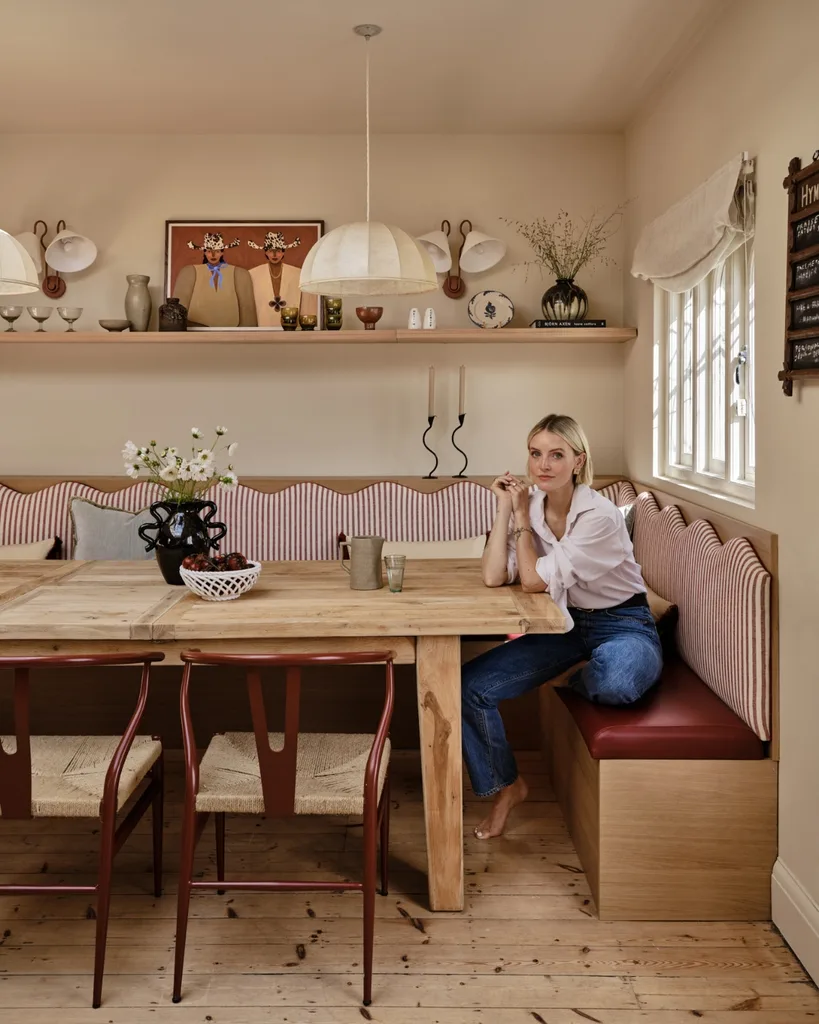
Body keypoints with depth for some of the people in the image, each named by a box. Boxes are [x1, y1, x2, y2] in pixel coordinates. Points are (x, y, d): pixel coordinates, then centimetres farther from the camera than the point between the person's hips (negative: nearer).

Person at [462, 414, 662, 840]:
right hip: (565, 624, 5)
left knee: (614, 683, -42)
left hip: (622, 626, -5)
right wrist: (505, 508, -14)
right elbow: (493, 577, -15)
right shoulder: (530, 504, -3)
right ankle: (507, 786, 10)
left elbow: (534, 581, -23)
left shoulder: (600, 516, -22)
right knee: (470, 685, -12)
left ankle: (583, 681, 0)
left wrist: (522, 515, -15)